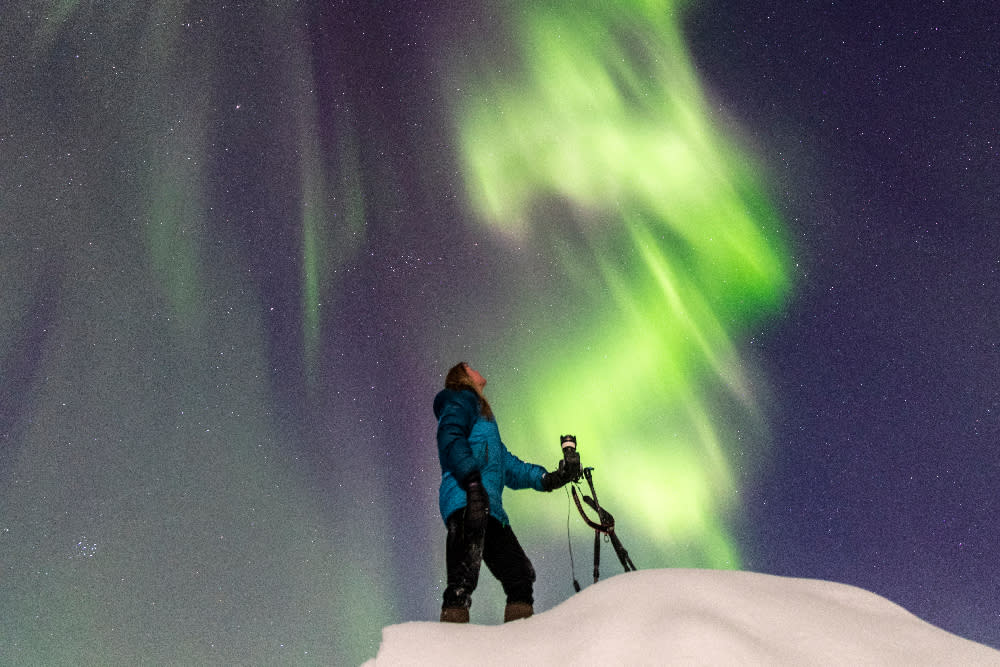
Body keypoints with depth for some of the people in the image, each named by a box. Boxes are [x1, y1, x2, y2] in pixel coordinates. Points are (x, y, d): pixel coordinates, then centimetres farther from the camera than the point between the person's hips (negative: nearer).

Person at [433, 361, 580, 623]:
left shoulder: (483, 416, 37)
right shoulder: (461, 400, 11)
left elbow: (509, 466, 32)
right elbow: (450, 439, -9)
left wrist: (549, 478, 18)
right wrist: (472, 480, -25)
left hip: (491, 512, 9)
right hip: (466, 502, -9)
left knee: (521, 577, 3)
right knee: (463, 580, -21)